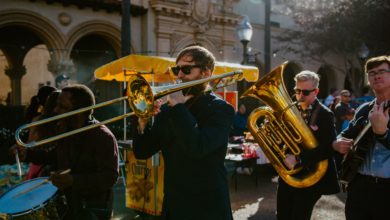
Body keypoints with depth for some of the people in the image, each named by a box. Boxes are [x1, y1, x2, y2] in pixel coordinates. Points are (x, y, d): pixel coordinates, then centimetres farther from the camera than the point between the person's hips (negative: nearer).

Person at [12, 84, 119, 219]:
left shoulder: (103, 137, -23)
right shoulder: (65, 130, 3)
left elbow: (110, 177, -29)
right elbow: (56, 156, 20)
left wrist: (73, 181, -39)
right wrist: (28, 154, 4)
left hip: (94, 209, -7)